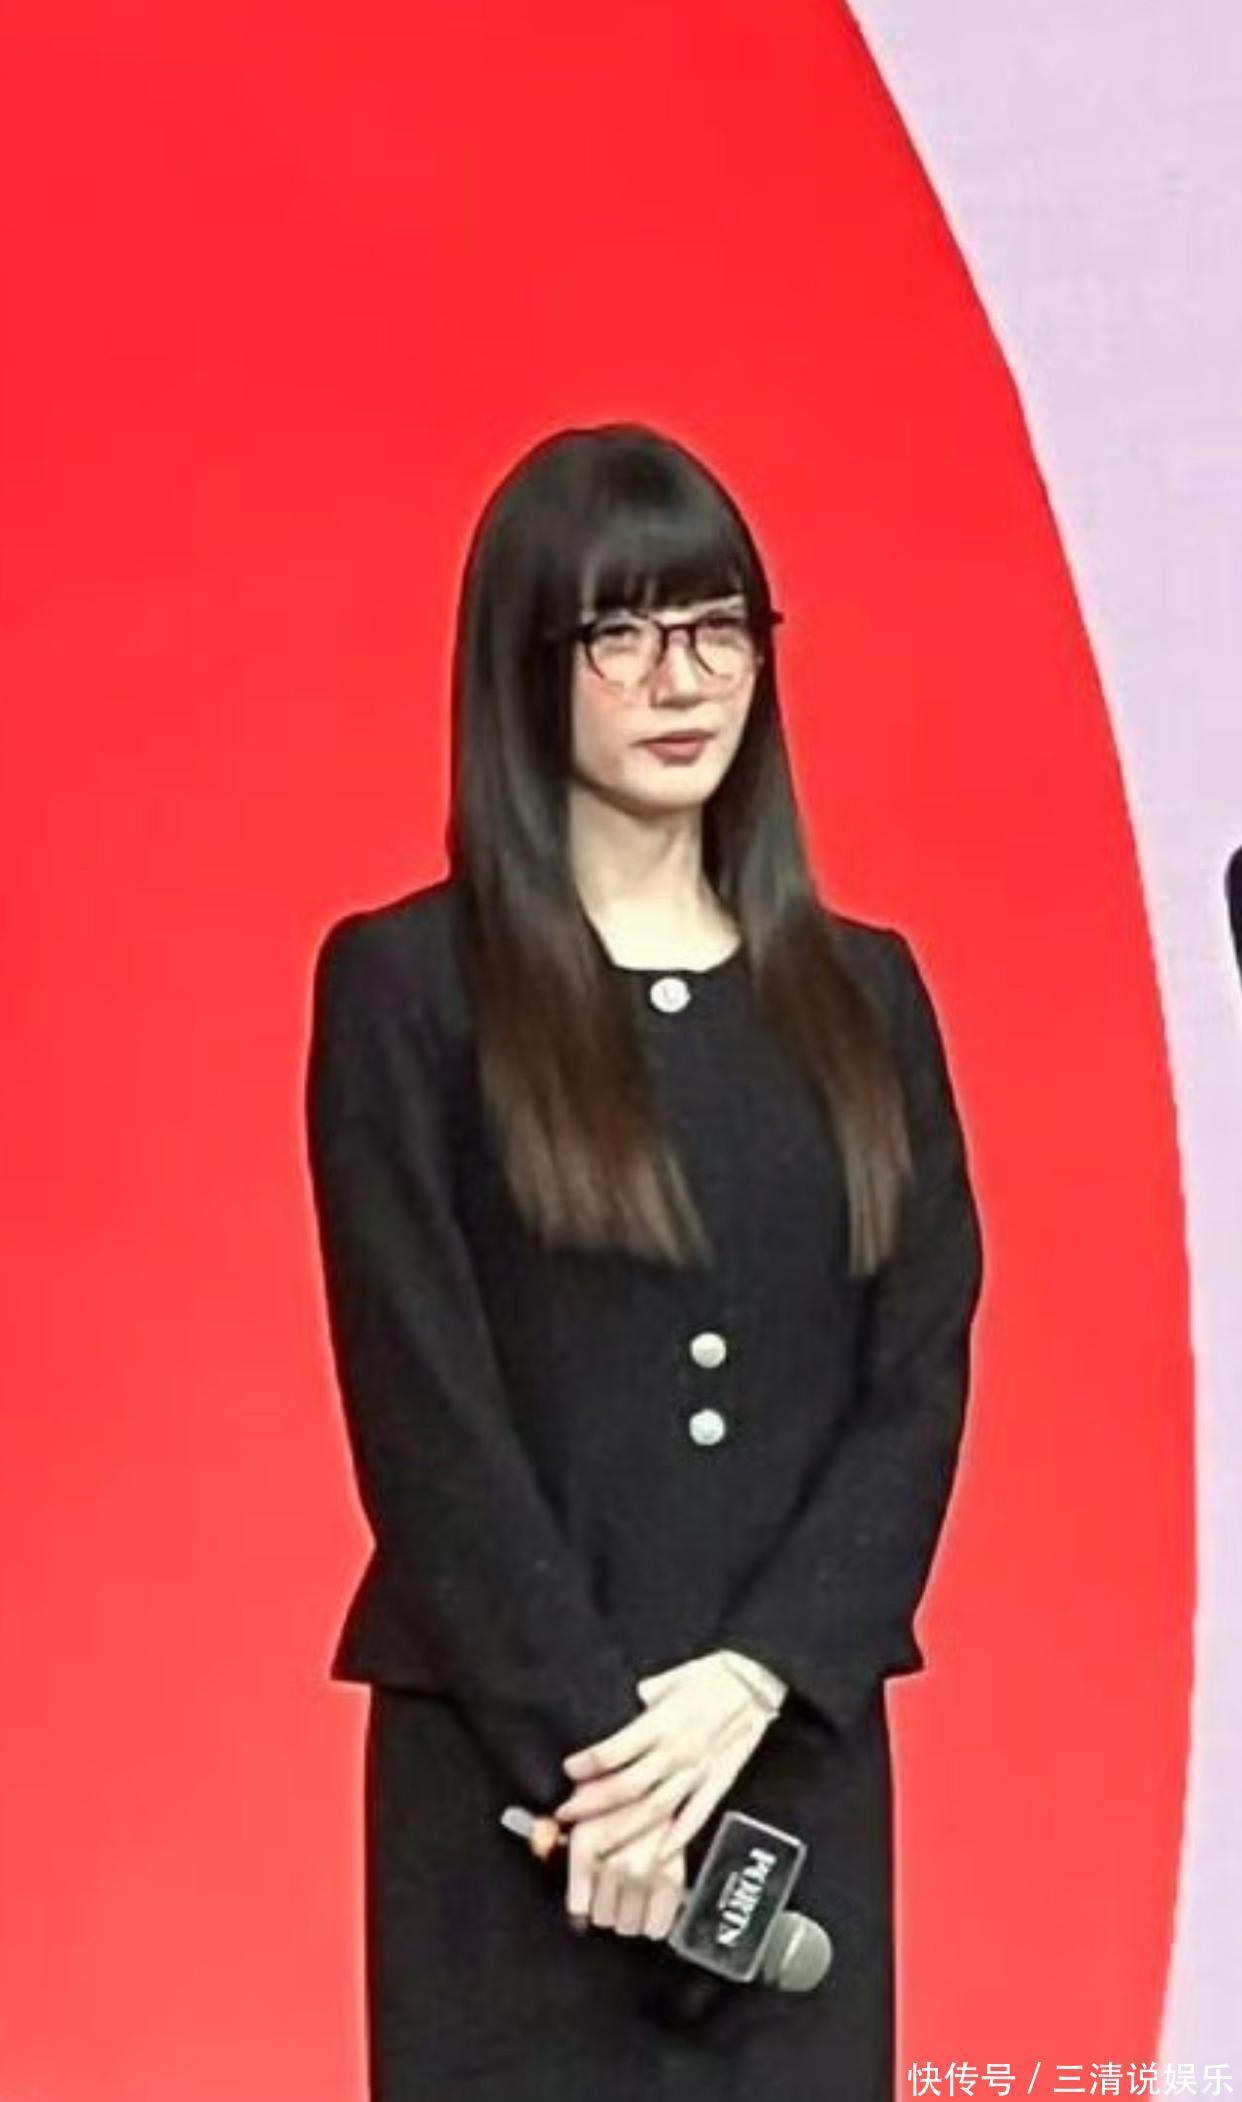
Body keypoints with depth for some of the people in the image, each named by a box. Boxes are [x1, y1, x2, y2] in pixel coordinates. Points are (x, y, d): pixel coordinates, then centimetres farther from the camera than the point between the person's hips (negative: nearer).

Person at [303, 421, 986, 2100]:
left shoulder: (860, 991, 10)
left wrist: (747, 1682, -10)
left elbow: (923, 1380, 3)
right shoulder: (409, 984, -1)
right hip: (513, 1762, -3)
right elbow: (421, 1404, -7)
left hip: (797, 1754, 3)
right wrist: (589, 1735, -13)